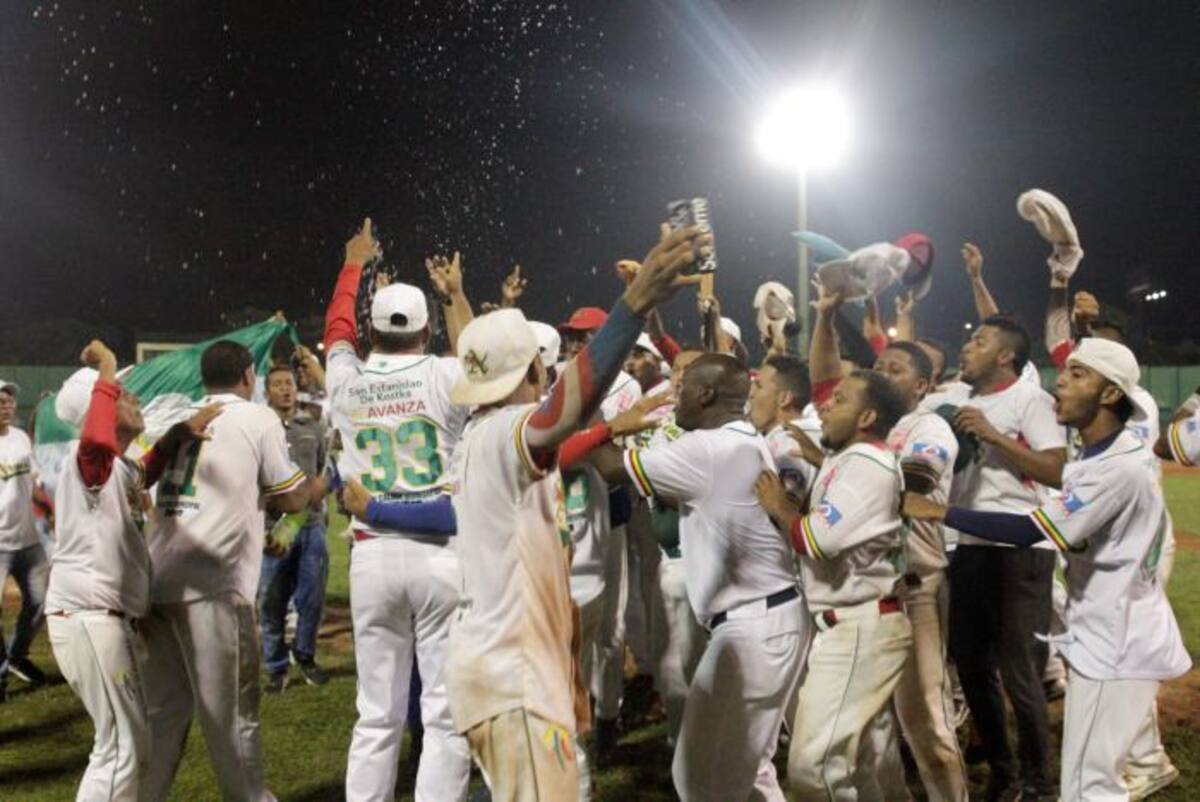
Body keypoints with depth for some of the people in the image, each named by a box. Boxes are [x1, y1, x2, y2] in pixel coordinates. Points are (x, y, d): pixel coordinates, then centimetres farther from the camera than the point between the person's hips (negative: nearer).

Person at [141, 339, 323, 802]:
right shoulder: (258, 418, 3)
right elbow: (292, 499, 5)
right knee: (231, 709, 6)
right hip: (212, 582, -6)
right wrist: (325, 482, 25)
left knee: (162, 707, 16)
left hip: (155, 579, 6)